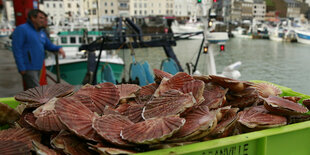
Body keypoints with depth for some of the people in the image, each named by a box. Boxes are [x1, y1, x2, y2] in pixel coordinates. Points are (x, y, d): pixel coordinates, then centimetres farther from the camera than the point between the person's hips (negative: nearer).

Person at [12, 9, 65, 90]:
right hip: (28, 68, -9)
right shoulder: (21, 29, -9)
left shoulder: (41, 32, 17)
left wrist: (59, 48, 1)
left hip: (37, 67, 9)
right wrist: (21, 68, -19)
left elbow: (49, 45, 24)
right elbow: (17, 49, -14)